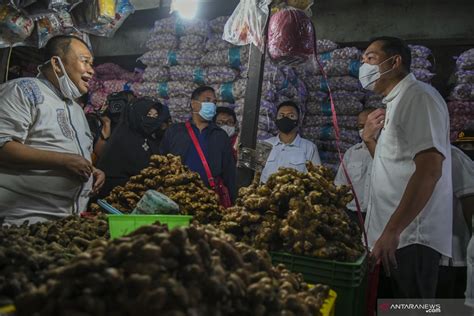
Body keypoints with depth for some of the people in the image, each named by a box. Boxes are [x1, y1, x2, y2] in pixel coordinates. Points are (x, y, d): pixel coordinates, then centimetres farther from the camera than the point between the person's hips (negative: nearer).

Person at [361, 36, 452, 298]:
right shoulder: (395, 103, 18)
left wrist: (392, 230, -25)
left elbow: (430, 169, -22)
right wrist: (370, 139, 6)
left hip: (411, 237, -9)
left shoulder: (418, 95, -10)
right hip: (396, 234, 9)